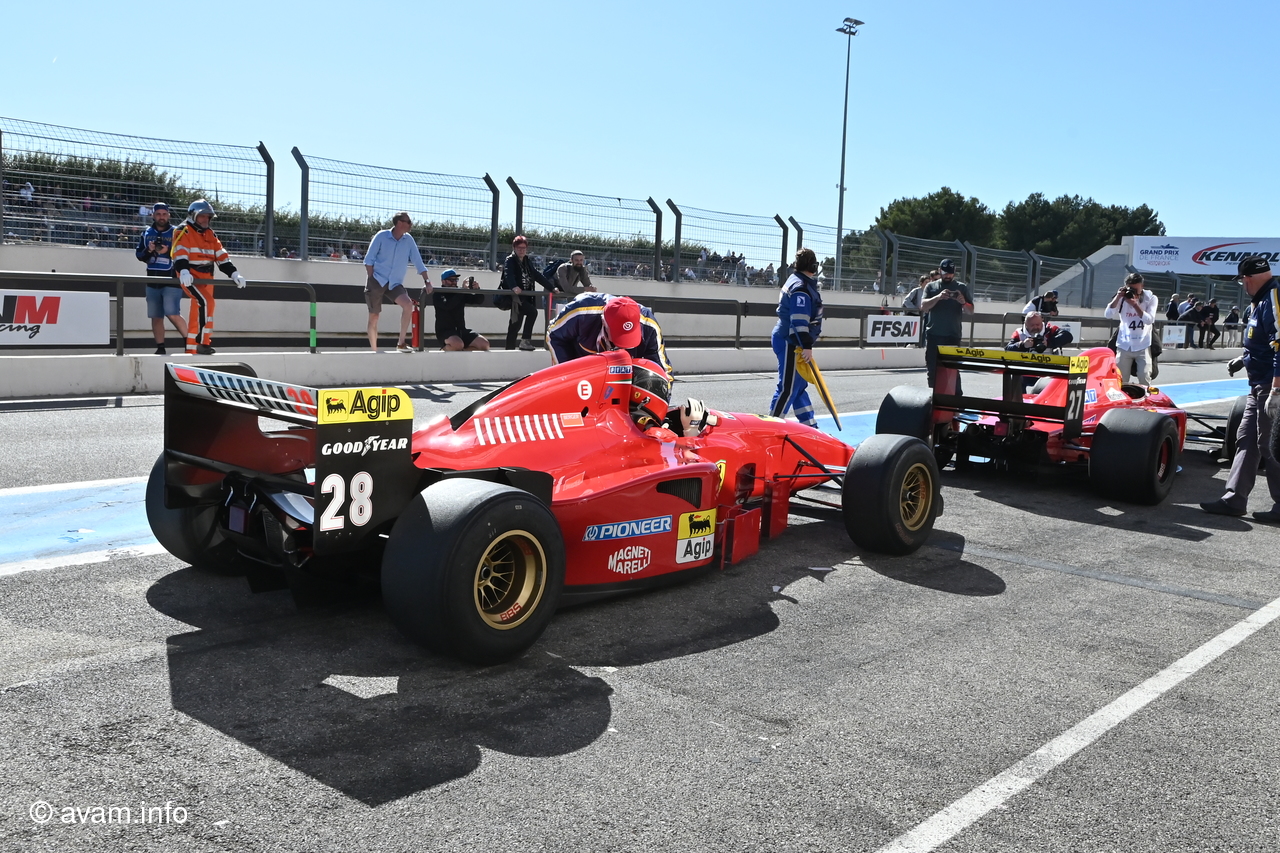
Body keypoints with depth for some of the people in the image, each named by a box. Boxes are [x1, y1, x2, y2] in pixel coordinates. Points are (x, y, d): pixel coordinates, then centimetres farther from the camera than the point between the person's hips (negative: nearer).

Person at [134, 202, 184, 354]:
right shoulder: (146, 233, 12)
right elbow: (138, 254, 11)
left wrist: (168, 252, -22)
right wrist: (148, 251, -9)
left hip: (172, 280, -5)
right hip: (153, 280, 5)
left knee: (172, 314, -17)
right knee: (156, 317, 7)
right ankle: (160, 348, 14)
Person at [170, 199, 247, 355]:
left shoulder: (210, 235, 18)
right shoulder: (183, 231, -4)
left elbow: (222, 256, 13)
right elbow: (180, 254, -18)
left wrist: (234, 273, 1)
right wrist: (183, 271, -35)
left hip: (206, 279, 7)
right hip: (190, 277, -7)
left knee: (197, 314, 8)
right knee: (206, 302, -25)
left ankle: (192, 348, 13)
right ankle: (203, 342, -24)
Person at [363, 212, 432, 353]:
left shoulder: (409, 240, 2)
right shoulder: (381, 236, -7)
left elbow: (418, 262, 4)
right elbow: (369, 260, -5)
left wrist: (426, 281, -5)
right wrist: (370, 281, -10)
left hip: (395, 283, 3)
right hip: (377, 280, -2)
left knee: (408, 304, -23)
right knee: (373, 316, 2)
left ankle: (401, 343, -15)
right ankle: (374, 351, 16)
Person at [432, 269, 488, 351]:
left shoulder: (460, 292, 12)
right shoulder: (438, 294, -2)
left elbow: (479, 300, 6)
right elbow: (447, 305, -22)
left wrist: (477, 289, -15)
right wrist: (463, 290, -23)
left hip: (461, 331, 6)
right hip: (444, 331, -6)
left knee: (484, 343, -13)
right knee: (458, 344, -37)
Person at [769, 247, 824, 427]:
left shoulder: (801, 283, 15)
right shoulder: (801, 288, -18)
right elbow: (799, 320, -25)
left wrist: (806, 344, 28)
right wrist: (807, 346, -27)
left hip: (793, 342, 11)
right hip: (790, 343, -11)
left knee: (799, 385, 15)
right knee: (788, 388, -9)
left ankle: (809, 425, 24)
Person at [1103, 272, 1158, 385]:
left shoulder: (1151, 298, -5)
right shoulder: (1122, 298, -2)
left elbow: (1149, 320, -18)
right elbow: (1108, 315, -12)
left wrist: (1134, 304, -26)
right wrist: (1118, 297, -21)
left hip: (1143, 347, -1)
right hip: (1124, 346, 2)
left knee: (1145, 381, -5)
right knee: (1120, 381, 5)